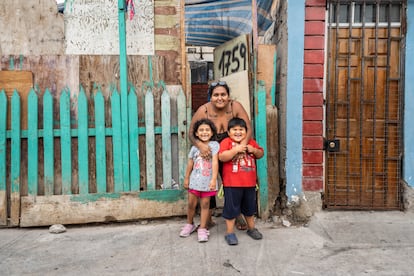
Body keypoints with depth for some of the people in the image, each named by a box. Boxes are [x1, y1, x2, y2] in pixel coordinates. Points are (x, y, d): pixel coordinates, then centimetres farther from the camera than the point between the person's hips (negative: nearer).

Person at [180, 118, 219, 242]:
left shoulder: (214, 145, -7)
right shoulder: (194, 147, 4)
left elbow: (215, 162, -15)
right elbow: (190, 164, 10)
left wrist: (214, 179, -22)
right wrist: (186, 179, 12)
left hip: (207, 181, -3)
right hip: (195, 180, 3)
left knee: (205, 204, 6)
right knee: (191, 203, 10)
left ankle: (202, 229, 17)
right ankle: (189, 224, 32)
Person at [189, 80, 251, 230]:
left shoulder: (235, 106, -18)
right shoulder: (203, 111, -21)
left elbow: (248, 128, -19)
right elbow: (192, 133, -17)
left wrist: (242, 144, -38)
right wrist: (200, 144, -38)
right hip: (209, 153, 0)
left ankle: (237, 215, 31)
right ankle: (208, 219, 24)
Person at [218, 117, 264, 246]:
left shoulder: (251, 142, 9)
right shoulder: (226, 142, -7)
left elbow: (261, 154, 13)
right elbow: (222, 157, -20)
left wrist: (254, 150, -7)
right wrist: (236, 150, -27)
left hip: (249, 182, 5)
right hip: (232, 183, -5)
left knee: (249, 207, 21)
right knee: (231, 208, 3)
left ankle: (251, 228, 39)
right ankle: (230, 232, 17)